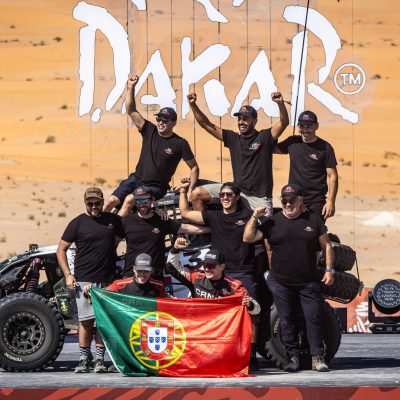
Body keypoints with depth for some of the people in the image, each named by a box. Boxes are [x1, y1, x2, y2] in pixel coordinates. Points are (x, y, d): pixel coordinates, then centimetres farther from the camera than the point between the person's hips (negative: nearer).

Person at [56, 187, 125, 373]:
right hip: (84, 279, -2)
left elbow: (121, 236, 29)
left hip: (107, 280, 2)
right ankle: (84, 358, 6)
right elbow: (61, 249, 4)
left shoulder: (113, 220, 9)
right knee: (86, 320, -3)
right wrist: (67, 275, -5)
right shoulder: (78, 223, 2)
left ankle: (100, 359, 6)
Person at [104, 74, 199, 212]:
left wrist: (190, 189, -11)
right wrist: (131, 88, -12)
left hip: (155, 187, -4)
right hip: (136, 179, 4)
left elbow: (194, 167, 0)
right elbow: (131, 111, -1)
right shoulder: (150, 131, 3)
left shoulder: (180, 144, -6)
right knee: (111, 201, -17)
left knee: (129, 199, -31)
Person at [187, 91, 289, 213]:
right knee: (197, 194, -6)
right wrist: (193, 105, -4)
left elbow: (284, 122, -19)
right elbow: (206, 124, 7)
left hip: (259, 197, -4)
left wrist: (280, 103, -37)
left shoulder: (264, 137, -5)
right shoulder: (233, 138, 6)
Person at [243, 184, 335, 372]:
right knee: (287, 321, 6)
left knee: (314, 318, -4)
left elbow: (326, 245, 7)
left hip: (309, 282, -1)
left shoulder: (313, 220, 4)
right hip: (281, 283, 1)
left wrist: (329, 269, -1)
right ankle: (292, 356, 15)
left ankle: (317, 357, 2)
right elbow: (248, 238, -1)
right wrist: (254, 217, -12)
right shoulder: (273, 221, 3)